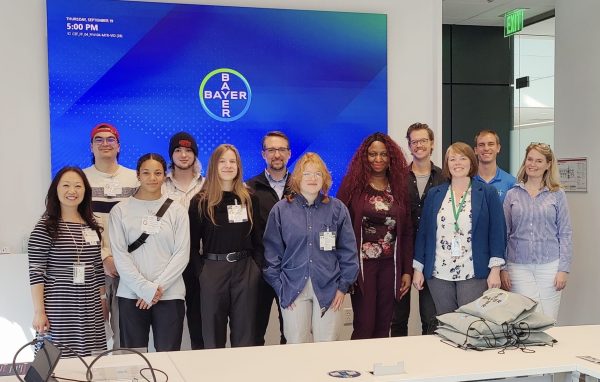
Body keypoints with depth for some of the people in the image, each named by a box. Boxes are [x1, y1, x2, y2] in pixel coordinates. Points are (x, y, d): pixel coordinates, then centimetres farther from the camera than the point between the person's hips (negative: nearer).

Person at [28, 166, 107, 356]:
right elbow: (36, 273, -8)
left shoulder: (92, 226, 10)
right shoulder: (45, 227, -7)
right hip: (58, 310, -5)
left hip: (91, 309, 5)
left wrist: (104, 302, 15)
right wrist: (39, 312, -11)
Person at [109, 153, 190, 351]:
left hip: (170, 296, 0)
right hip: (131, 296, 0)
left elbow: (182, 254, 1)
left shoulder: (176, 211, 6)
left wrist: (158, 287, -9)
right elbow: (119, 255, -2)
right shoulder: (120, 210, 4)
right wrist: (145, 288, -10)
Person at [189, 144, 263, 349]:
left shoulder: (249, 199, 8)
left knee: (245, 336, 7)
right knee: (213, 335, 6)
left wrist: (257, 267, 1)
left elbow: (257, 238, 11)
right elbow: (193, 243, 1)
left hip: (246, 270, 2)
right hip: (212, 269, -2)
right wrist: (200, 271, -8)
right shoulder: (200, 202, 1)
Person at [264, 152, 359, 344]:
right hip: (293, 289, 0)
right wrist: (279, 288, -1)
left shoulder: (337, 209, 5)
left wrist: (344, 286, 1)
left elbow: (348, 251, 6)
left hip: (328, 289, 1)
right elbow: (272, 252, 4)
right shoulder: (280, 210, 3)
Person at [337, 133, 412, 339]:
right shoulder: (353, 184, -1)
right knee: (364, 327, -3)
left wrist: (407, 271, 4)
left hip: (390, 266, 3)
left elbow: (407, 232, 9)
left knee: (383, 328, 8)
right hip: (362, 263, -3)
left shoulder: (400, 187, 8)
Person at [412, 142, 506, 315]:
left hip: (474, 274, -2)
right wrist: (418, 269, 5)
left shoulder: (488, 193, 2)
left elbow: (497, 232, -1)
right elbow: (423, 232, 9)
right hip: (439, 274, 2)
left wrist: (495, 269, -8)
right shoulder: (434, 194, 9)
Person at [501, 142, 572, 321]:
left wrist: (563, 269, -3)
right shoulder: (512, 195, 7)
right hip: (519, 267, 0)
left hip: (549, 266, 0)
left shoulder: (557, 195, 5)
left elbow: (565, 234, 3)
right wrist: (502, 268, 2)